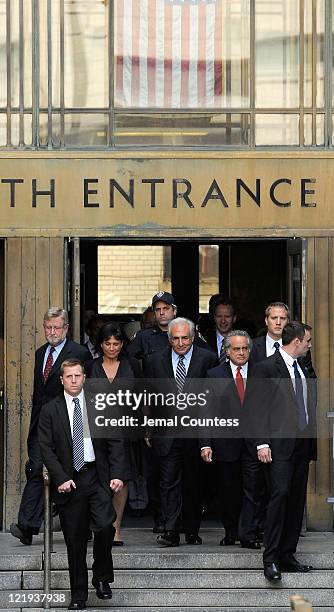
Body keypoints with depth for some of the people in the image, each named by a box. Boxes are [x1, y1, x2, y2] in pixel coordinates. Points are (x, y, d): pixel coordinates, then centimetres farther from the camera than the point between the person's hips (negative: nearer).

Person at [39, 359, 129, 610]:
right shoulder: (50, 411, 5)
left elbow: (115, 443, 5)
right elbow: (46, 449, 1)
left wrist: (117, 474, -6)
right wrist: (60, 478, -10)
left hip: (98, 478, 0)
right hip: (69, 481, 0)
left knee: (105, 526, -20)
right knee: (75, 540, 3)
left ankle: (102, 577, 3)